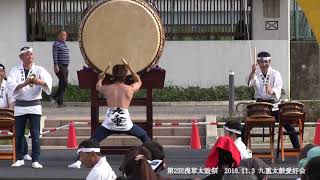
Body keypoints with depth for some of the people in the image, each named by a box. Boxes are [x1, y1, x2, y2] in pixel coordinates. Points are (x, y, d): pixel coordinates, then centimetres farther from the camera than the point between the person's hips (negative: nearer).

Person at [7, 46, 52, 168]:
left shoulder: (39, 70, 1)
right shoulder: (15, 71, 1)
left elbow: (48, 81, -18)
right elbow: (10, 86, -14)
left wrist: (39, 81, -40)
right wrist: (24, 84, -32)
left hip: (35, 105, -1)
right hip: (20, 105, 1)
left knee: (35, 133, -5)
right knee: (19, 134, 6)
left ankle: (35, 160, 0)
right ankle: (19, 159, 19)